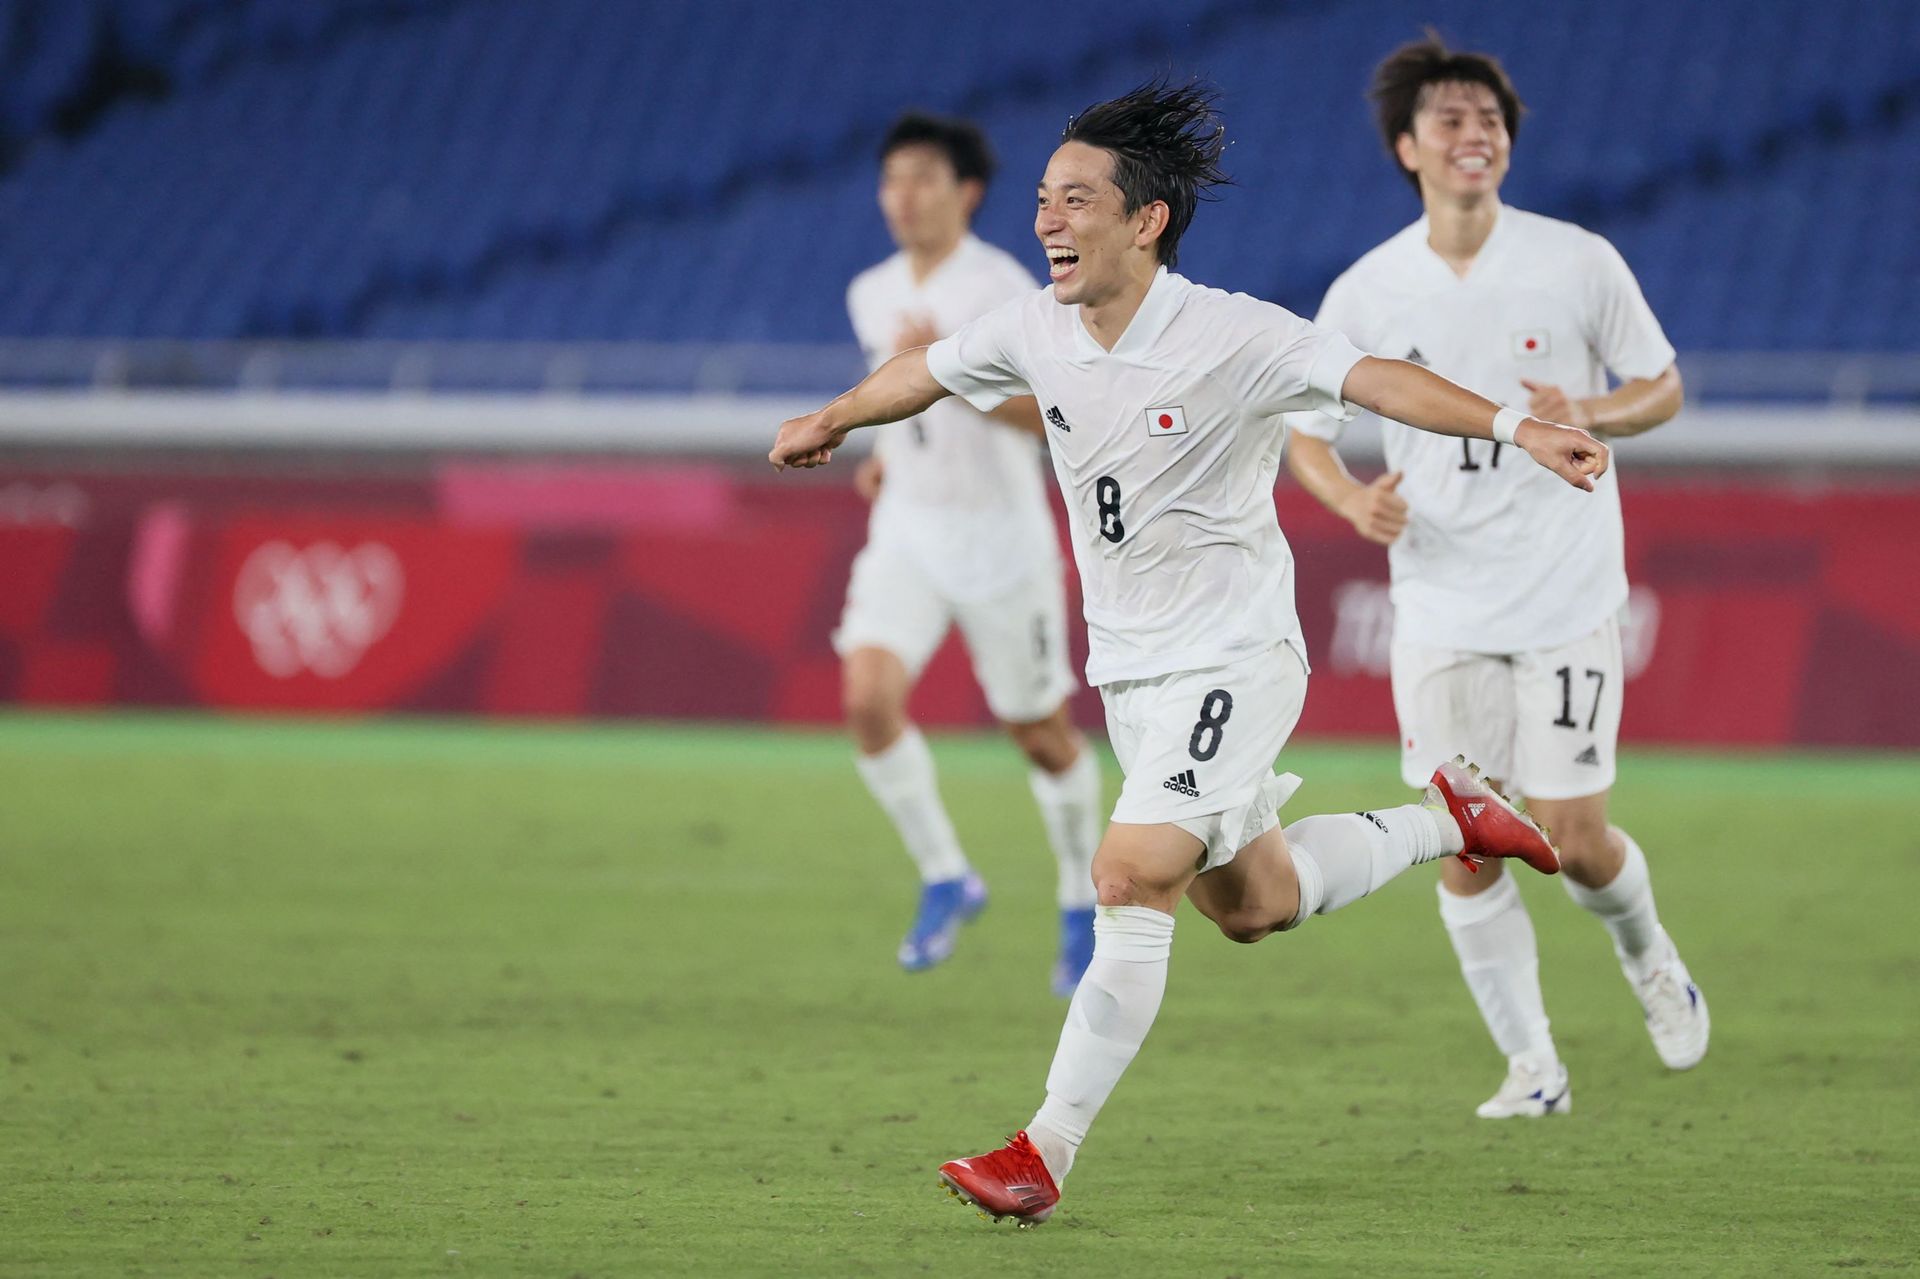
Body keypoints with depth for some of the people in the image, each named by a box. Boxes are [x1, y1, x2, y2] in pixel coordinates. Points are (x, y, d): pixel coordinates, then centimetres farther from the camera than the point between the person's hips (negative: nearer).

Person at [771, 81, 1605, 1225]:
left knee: (1131, 882, -20)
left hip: (1232, 663, -7)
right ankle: (1448, 820, 41)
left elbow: (1378, 379, -29)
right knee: (1253, 906, 17)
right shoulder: (1037, 330, -2)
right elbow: (928, 371, 18)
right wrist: (832, 422, 28)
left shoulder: (1232, 338, -21)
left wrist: (1514, 427, -42)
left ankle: (1047, 1154, -16)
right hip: (1128, 670, 7)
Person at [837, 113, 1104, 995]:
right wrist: (892, 450, 11)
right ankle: (944, 880, -1)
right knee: (868, 697, -17)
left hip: (1002, 537, -5)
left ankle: (1083, 904, 27)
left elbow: (1051, 414, -24)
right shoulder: (871, 295, 6)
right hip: (907, 531, 5)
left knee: (1042, 734, 5)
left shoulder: (999, 288, -15)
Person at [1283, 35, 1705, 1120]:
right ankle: (1532, 1066, 11)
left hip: (1569, 600, -1)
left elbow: (1663, 387, 5)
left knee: (1575, 840, -4)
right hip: (1442, 611, 2)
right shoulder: (1367, 295, -2)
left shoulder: (1578, 263, -5)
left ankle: (1646, 953, 30)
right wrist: (1353, 499, -14)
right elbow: (1305, 432, 8)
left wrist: (1587, 413, -17)